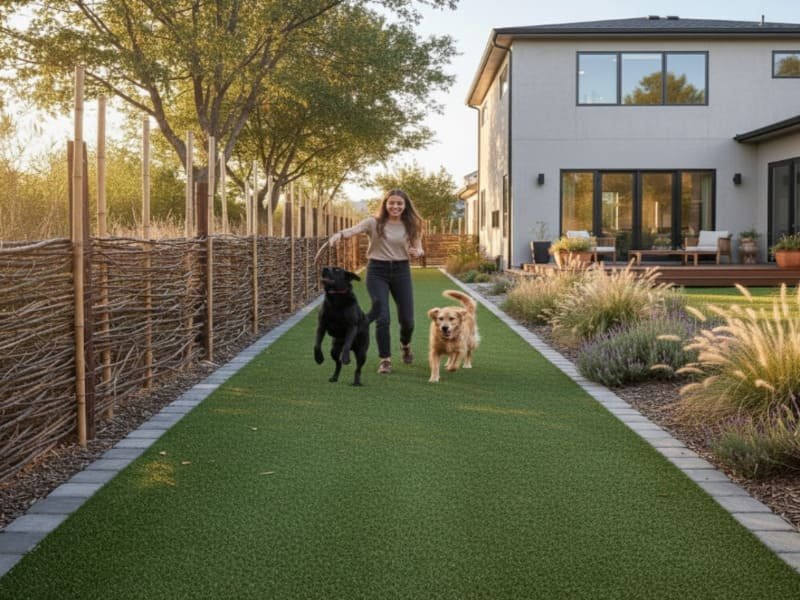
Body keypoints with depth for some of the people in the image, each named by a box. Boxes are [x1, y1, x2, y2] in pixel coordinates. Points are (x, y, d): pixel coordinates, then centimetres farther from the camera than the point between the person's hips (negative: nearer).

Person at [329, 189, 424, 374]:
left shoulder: (411, 226, 4)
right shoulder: (374, 223, -5)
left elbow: (419, 249, 11)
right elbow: (354, 229, -21)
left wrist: (417, 253, -15)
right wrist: (340, 234, -43)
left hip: (401, 271, 2)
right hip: (377, 271, -2)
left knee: (407, 318, 5)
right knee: (382, 318, -8)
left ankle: (405, 345, 39)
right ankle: (385, 359, 8)